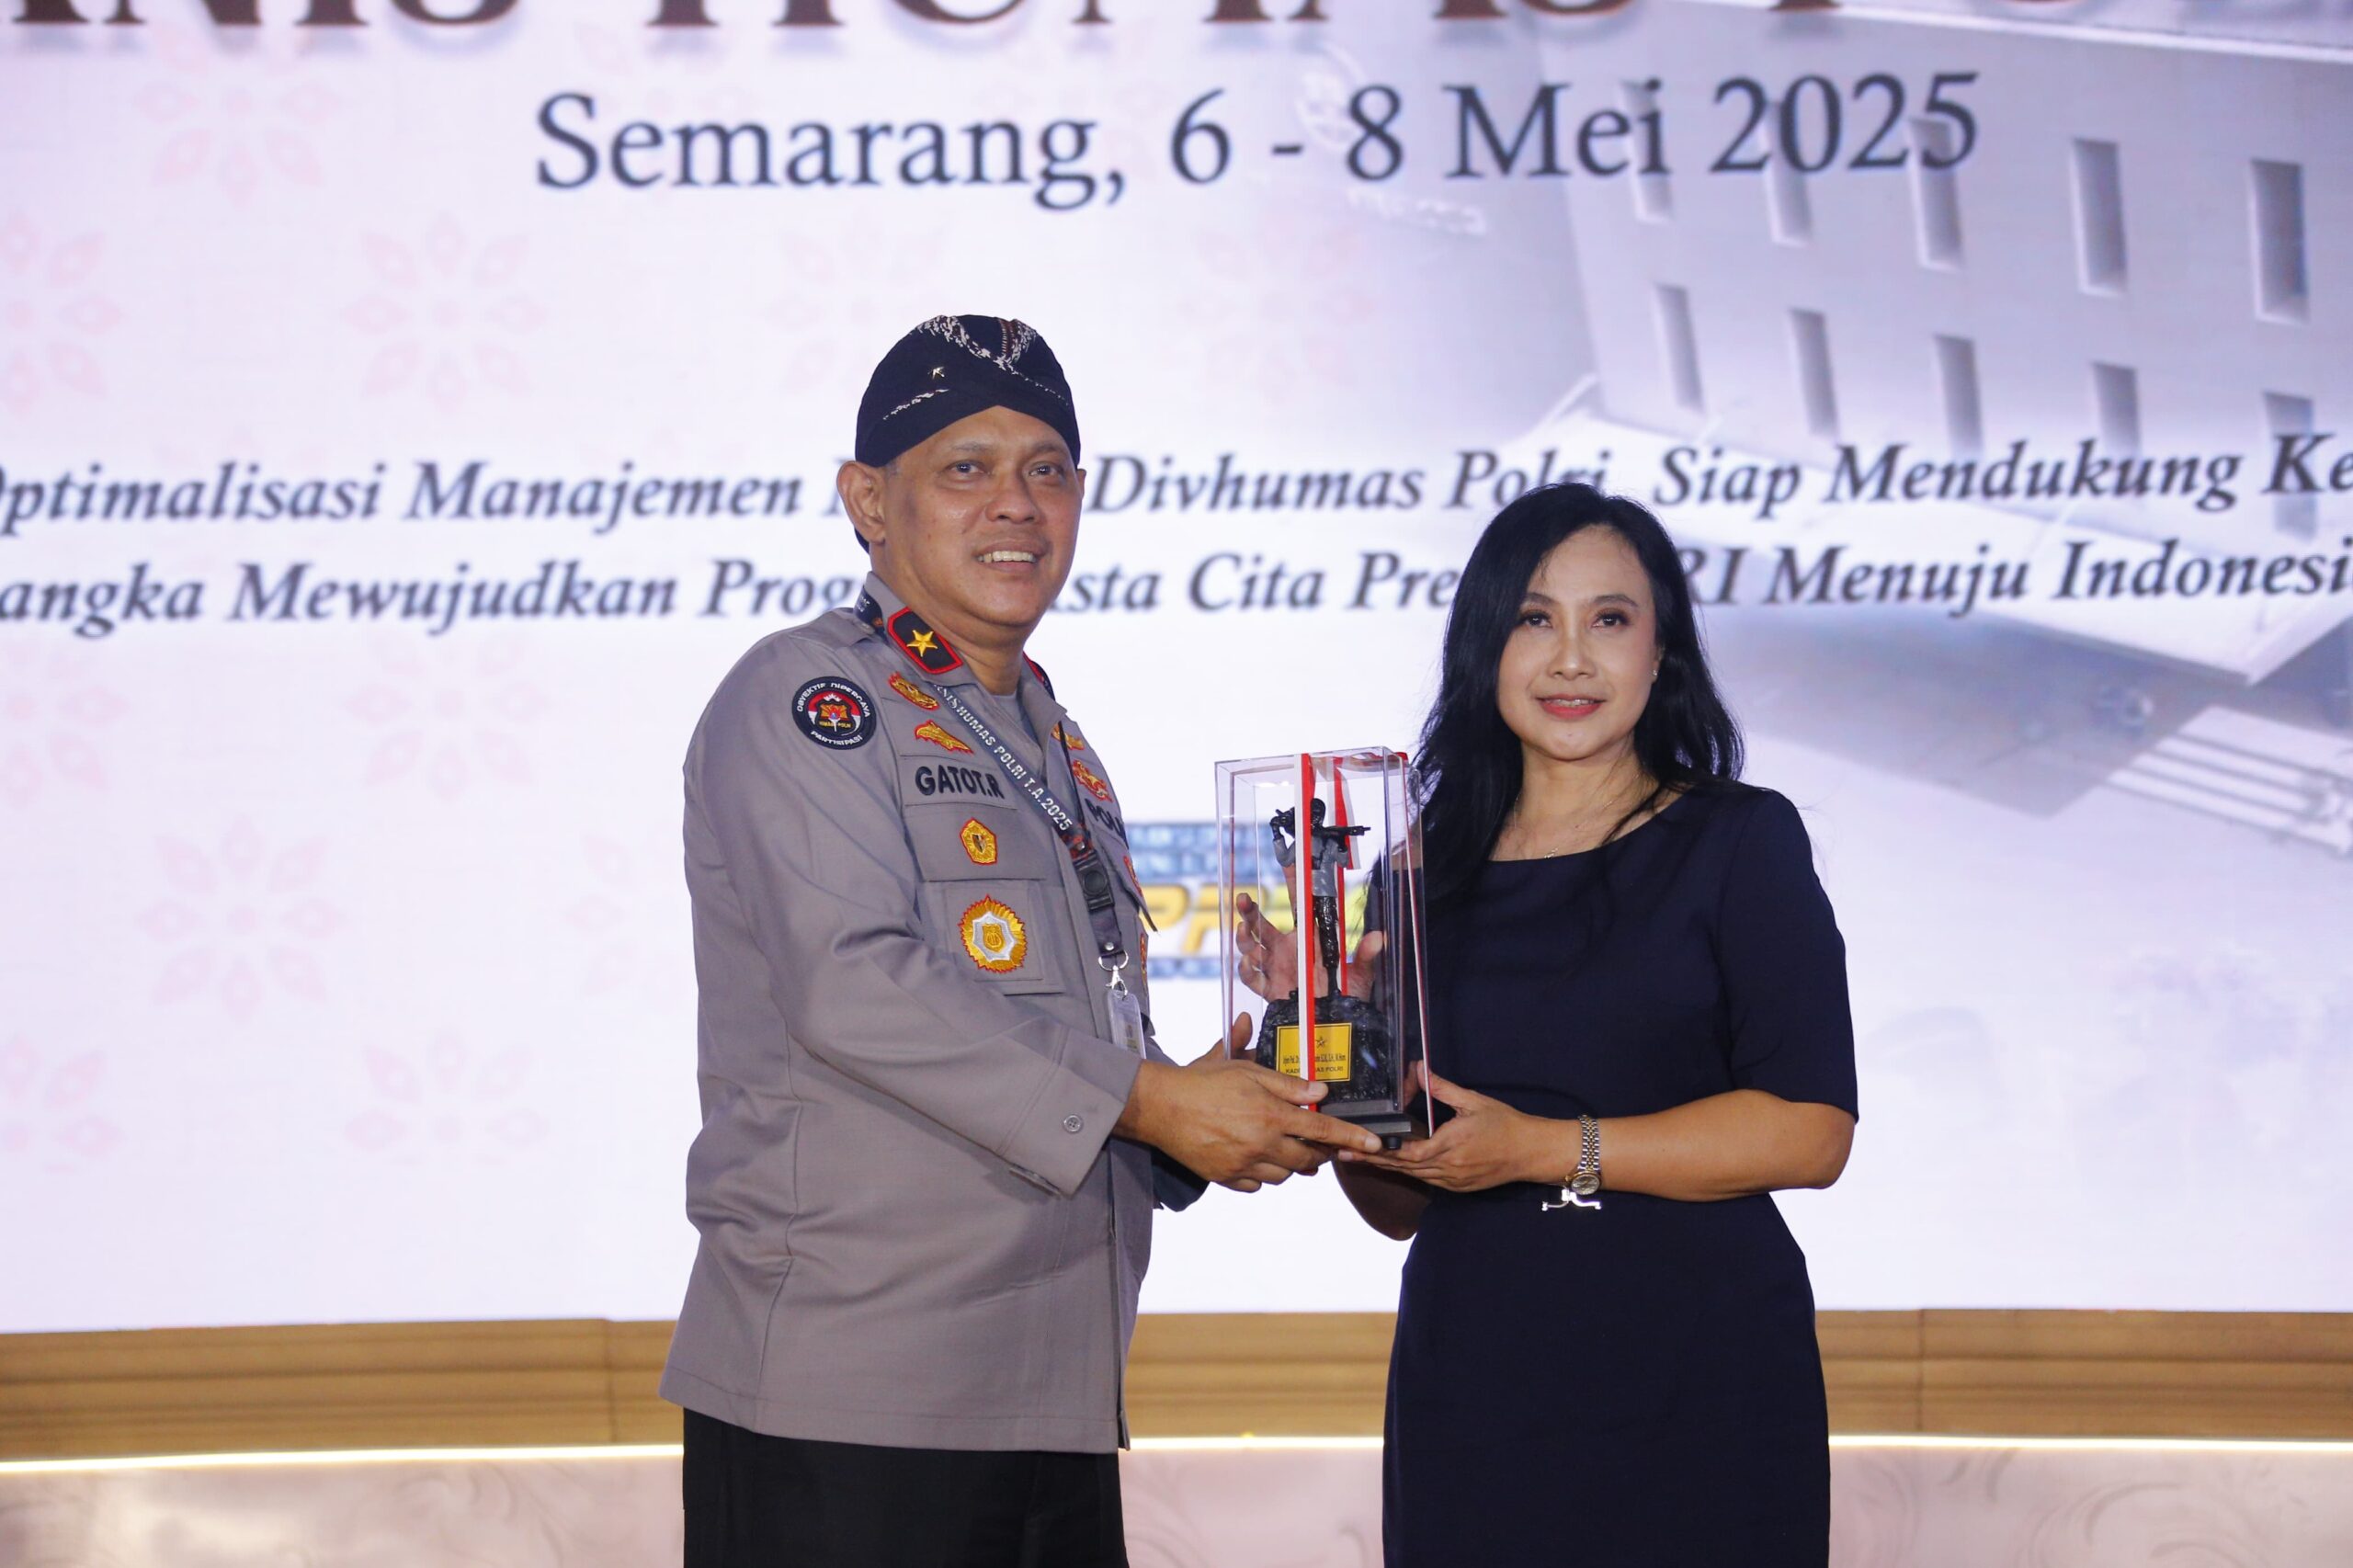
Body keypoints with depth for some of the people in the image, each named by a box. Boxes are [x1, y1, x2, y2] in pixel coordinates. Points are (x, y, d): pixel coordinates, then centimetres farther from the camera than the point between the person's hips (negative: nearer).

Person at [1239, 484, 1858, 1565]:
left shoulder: (1738, 842, 0)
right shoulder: (1428, 876, 10)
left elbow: (1810, 1131, -11)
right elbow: (1400, 1207, 12)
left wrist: (1545, 1150, -15)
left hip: (1694, 1402, -3)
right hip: (1470, 1388, 3)